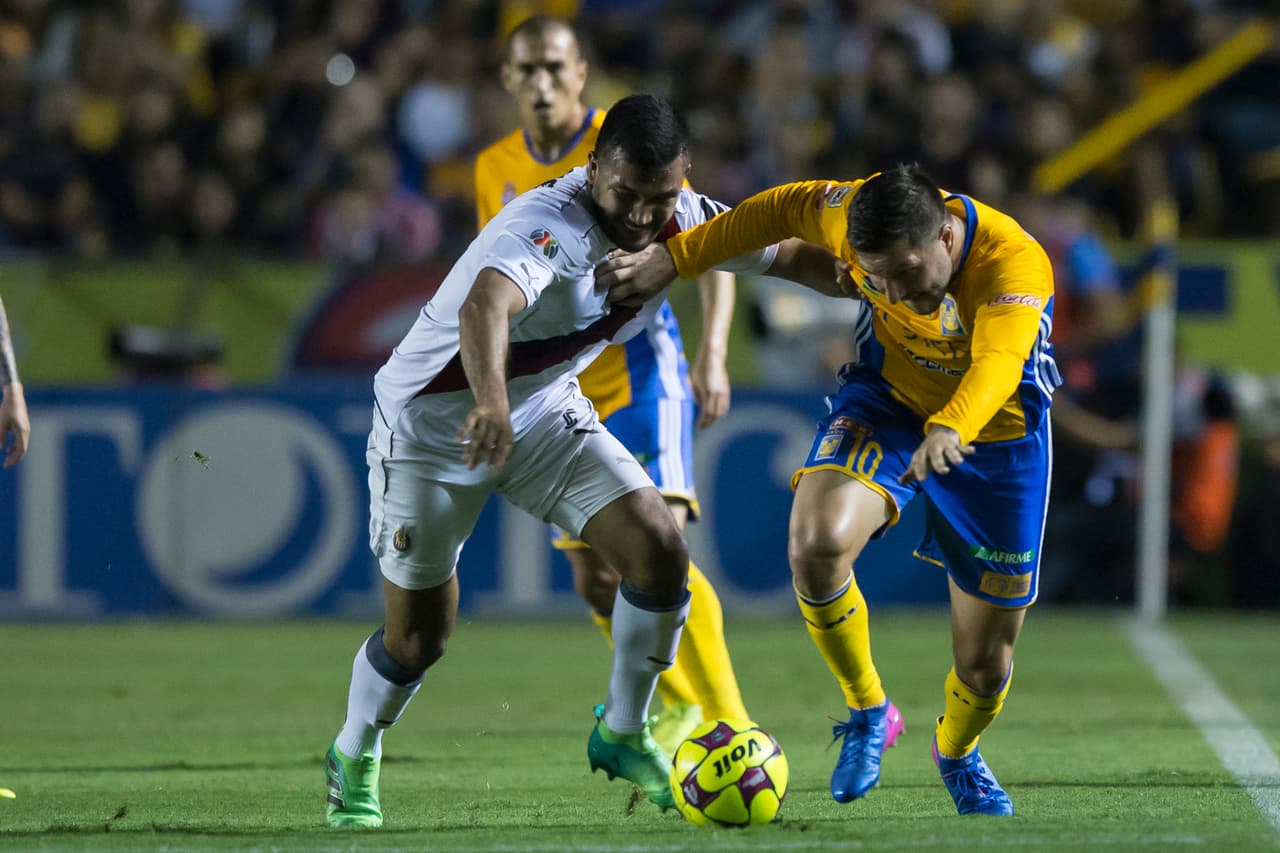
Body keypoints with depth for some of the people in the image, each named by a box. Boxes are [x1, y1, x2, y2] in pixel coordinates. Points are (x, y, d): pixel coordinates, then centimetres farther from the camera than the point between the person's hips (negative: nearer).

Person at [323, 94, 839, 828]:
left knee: (660, 547, -12)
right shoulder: (552, 225, -36)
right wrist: (490, 404, -73)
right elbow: (484, 306, -56)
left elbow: (786, 253, 5)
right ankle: (354, 759, 33)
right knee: (419, 636, 2)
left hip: (546, 411, 6)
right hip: (432, 422, -6)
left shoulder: (683, 220, -12)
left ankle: (623, 734, 9)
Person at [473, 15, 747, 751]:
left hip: (640, 368, -6)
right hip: (563, 390, 6)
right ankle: (683, 704, 27)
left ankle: (731, 725, -23)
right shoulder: (497, 170, 5)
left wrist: (712, 354, -19)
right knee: (594, 576, 6)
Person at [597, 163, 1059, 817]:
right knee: (816, 544, -30)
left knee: (985, 664, 3)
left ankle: (957, 754, 41)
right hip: (885, 399, 2)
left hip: (994, 433, -2)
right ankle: (867, 713, -3)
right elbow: (781, 210, -3)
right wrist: (670, 260, 0)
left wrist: (948, 430, -72)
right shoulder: (857, 215, -24)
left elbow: (998, 364, -53)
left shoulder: (1016, 265, -36)